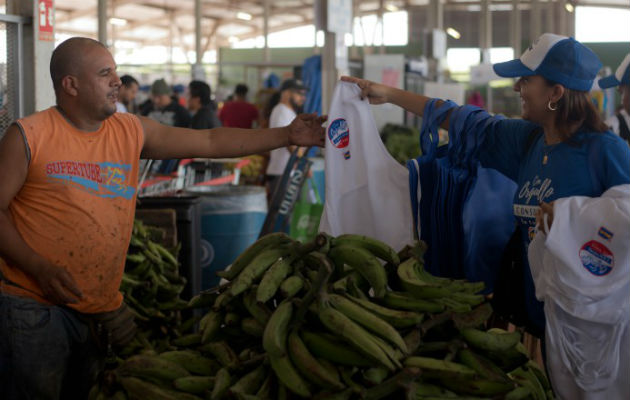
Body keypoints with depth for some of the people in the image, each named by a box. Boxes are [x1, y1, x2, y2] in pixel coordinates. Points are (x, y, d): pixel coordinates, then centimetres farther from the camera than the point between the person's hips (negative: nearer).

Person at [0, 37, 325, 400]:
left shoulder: (133, 132, 9)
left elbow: (210, 142, 11)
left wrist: (287, 136, 7)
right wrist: (39, 268, -19)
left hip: (95, 310, 5)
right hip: (31, 303, -5)